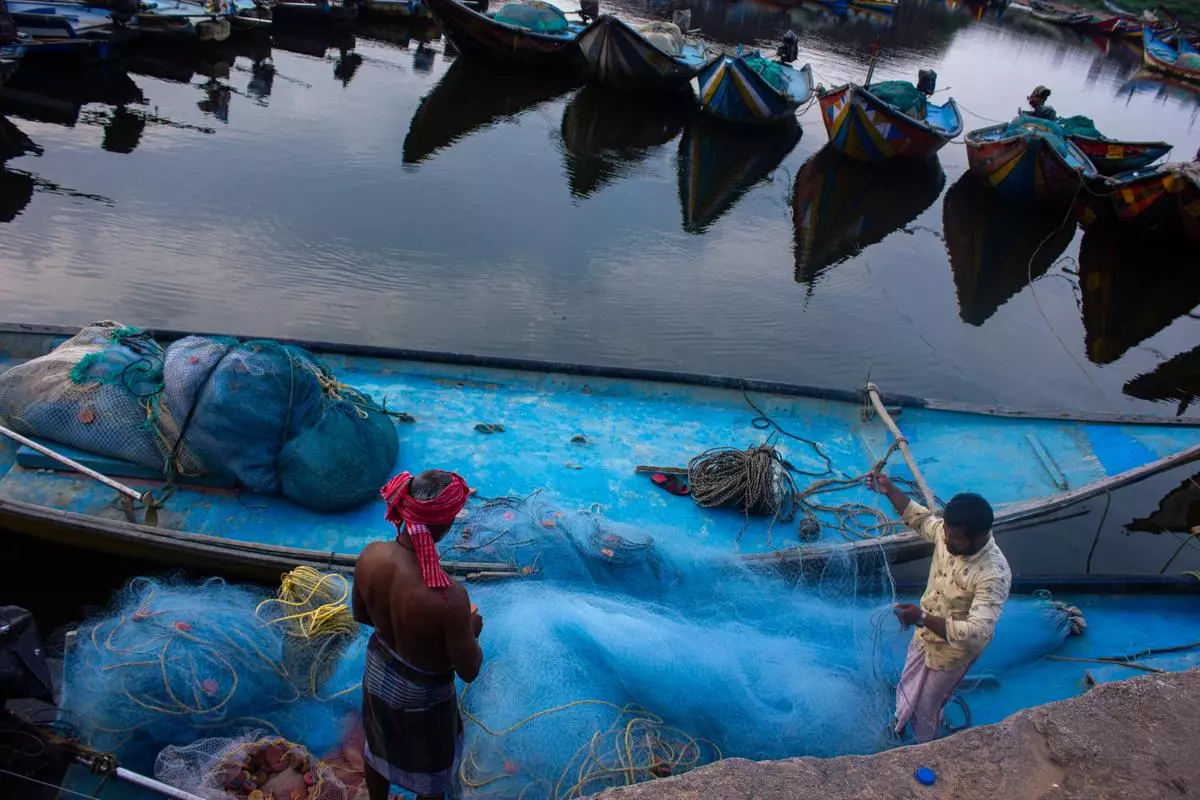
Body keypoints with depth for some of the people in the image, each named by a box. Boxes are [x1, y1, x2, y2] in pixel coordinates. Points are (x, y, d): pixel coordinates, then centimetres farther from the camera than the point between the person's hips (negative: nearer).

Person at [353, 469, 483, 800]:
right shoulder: (448, 597, -41)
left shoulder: (370, 555, -25)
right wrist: (471, 629, -5)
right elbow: (469, 671, -24)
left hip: (377, 674, 6)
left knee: (378, 748, 35)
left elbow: (361, 614, -3)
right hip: (422, 696, -6)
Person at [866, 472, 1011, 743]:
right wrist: (890, 491, -11)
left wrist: (923, 618, -43)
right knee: (907, 689, 31)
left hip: (953, 651, -6)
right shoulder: (949, 532, -20)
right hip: (925, 634, 6)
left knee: (927, 710, 19)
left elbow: (977, 633, -42)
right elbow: (920, 518, 2)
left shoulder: (993, 575, -39)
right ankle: (899, 725, 61)